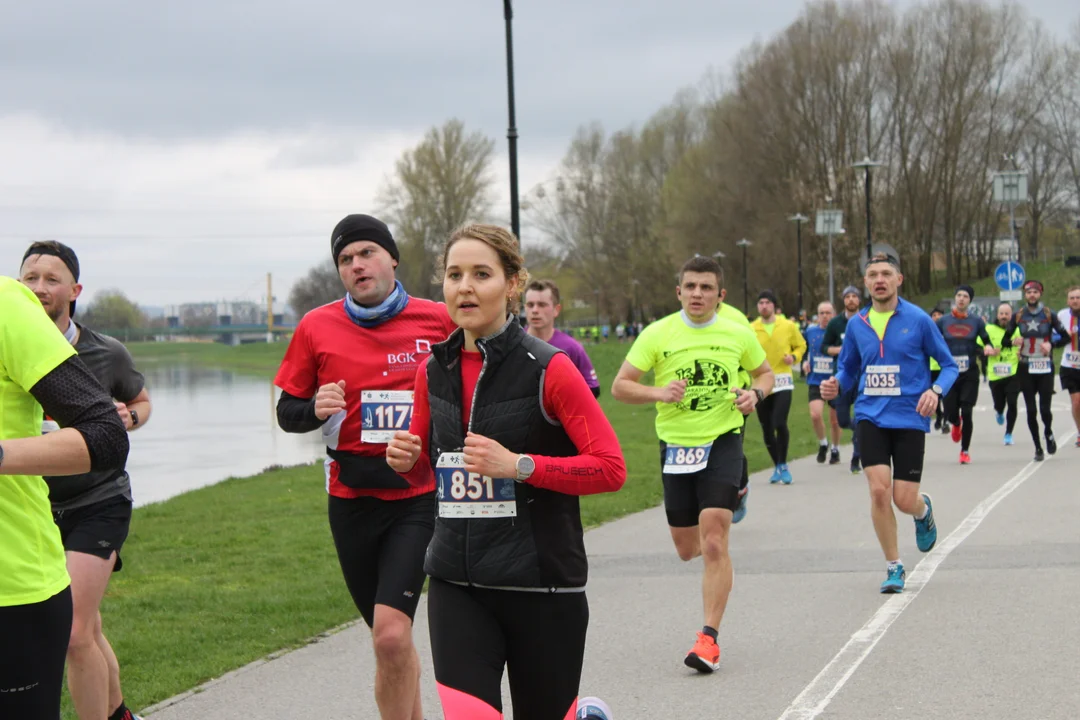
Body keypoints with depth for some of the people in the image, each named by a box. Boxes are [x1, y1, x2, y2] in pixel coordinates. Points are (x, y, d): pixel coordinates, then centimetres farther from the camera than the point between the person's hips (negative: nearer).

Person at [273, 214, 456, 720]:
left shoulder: (439, 321, -3)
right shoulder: (317, 328, 0)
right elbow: (287, 413, 6)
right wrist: (316, 409, -15)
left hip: (419, 493, -2)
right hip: (351, 495, 3)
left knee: (391, 635, -18)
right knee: (391, 638, 12)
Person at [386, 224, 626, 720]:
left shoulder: (549, 369, -10)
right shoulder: (433, 371, 6)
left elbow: (611, 468, -13)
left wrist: (519, 465, -22)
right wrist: (406, 460, -3)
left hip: (541, 585, -4)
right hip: (456, 585, 4)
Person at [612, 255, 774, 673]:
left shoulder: (738, 335, 2)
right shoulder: (657, 334, -2)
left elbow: (764, 372, 18)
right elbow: (620, 387, -1)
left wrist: (755, 394, -4)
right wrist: (658, 393, -19)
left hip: (723, 440, -2)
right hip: (675, 445, 2)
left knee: (714, 542, -16)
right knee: (687, 550, 11)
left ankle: (709, 638, -11)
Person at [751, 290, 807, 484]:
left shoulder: (788, 326, 2)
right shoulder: (751, 329, 1)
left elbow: (801, 345, 15)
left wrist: (794, 357, -5)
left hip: (782, 382, -2)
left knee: (780, 423, -17)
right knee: (767, 428, 7)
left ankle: (783, 465, -3)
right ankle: (778, 466, 24)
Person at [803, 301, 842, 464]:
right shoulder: (810, 331, 1)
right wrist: (804, 361, 4)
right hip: (815, 381, 1)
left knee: (834, 419, 9)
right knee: (815, 414, -17)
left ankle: (835, 449, 32)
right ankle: (823, 443, 10)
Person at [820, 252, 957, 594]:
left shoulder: (918, 320, -4)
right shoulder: (856, 324, 6)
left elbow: (949, 364, 2)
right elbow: (848, 368, 20)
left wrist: (935, 391, -17)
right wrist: (836, 385, -3)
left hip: (909, 418, -2)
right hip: (871, 417, 2)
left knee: (904, 500, -4)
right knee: (879, 489, -13)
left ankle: (924, 510, 36)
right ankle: (894, 566, 5)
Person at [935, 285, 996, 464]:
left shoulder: (977, 322, 3)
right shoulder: (943, 322, 4)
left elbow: (987, 342, 7)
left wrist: (988, 349, -15)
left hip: (970, 374, -1)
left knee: (967, 413, -7)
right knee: (950, 413, 0)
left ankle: (965, 450, 8)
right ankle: (956, 424, 39)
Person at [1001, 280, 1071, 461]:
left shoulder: (1049, 315, 0)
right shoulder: (1018, 316, 4)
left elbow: (1066, 337, 1)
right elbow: (1005, 339, 9)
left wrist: (1051, 344, -17)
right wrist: (1014, 341, -14)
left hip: (1045, 368, -1)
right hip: (1026, 369, 1)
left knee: (1045, 409, -6)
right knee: (1031, 410, -1)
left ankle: (1048, 433, 26)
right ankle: (1038, 448, 12)